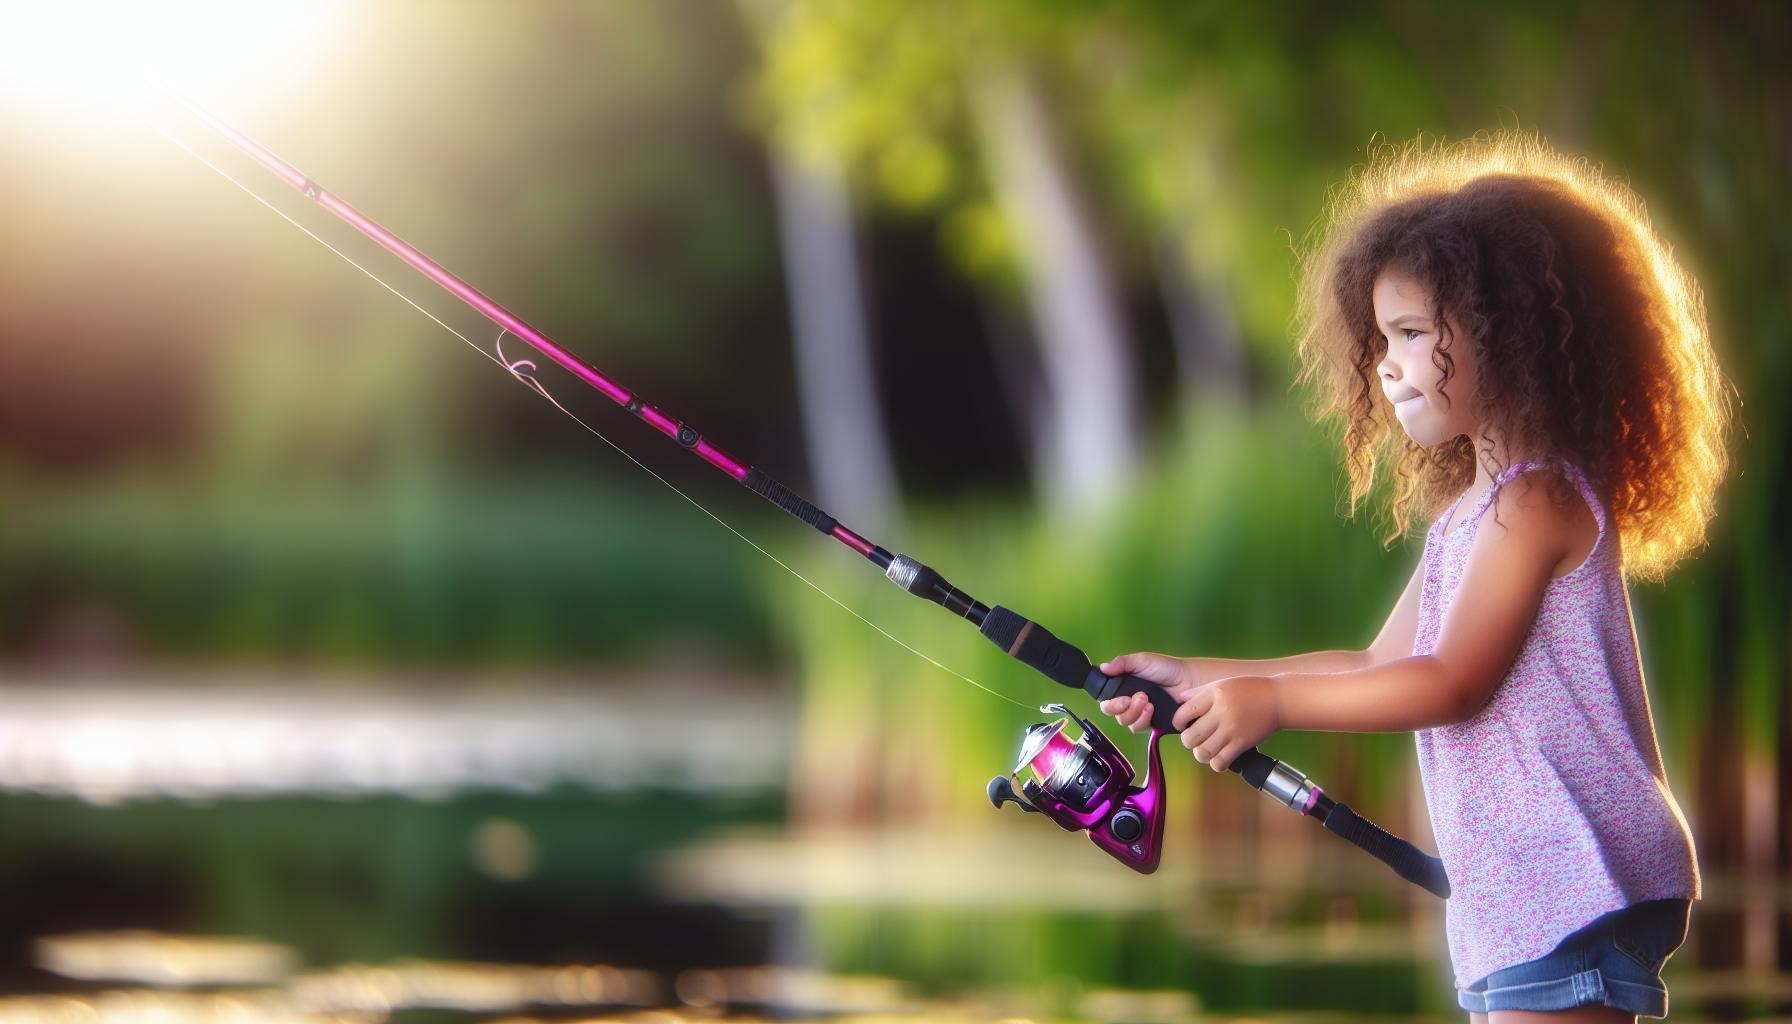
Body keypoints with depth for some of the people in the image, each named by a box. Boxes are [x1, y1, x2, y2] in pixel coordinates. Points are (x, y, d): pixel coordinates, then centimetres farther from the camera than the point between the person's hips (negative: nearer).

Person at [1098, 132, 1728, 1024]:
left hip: (1574, 884, -10)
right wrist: (1201, 680, 15)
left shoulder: (1537, 498, -13)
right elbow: (1380, 667, 21)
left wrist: (1273, 700, -13)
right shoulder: (1466, 508, 18)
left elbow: (1453, 682, -18)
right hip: (1513, 894, 10)